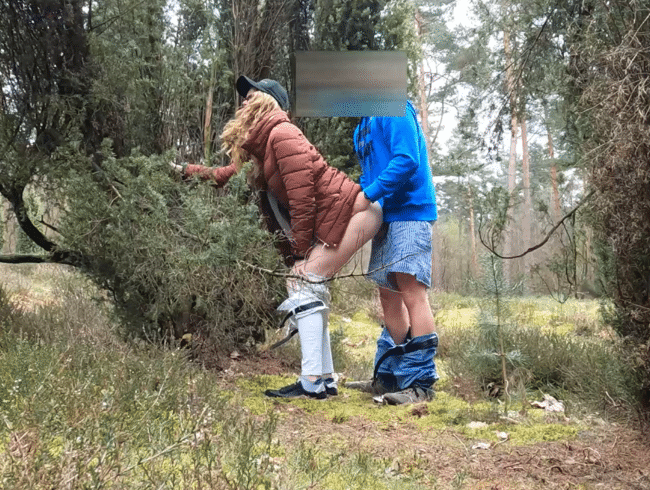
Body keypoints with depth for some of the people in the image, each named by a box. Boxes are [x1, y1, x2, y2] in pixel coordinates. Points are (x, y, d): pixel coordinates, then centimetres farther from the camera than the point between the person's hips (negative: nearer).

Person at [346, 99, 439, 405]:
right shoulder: (363, 127, 20)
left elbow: (407, 161, -20)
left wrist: (367, 195, -20)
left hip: (409, 211, -10)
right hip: (386, 217, 10)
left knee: (411, 291, -13)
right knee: (389, 296, 12)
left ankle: (420, 383, -11)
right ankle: (388, 378, 20)